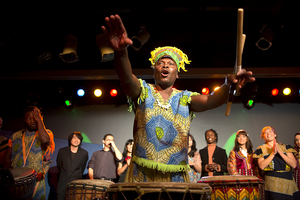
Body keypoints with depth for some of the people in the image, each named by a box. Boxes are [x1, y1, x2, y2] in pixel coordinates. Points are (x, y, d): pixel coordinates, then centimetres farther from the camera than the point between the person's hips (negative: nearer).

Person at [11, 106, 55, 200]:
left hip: (36, 181, -2)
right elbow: (9, 158, 14)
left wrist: (39, 120, -14)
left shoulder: (47, 133, 2)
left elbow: (45, 140, -23)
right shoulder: (16, 136, 11)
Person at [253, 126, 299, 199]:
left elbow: (294, 165, -3)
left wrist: (279, 152, -10)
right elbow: (262, 166, -9)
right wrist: (273, 153, -13)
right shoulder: (261, 149, 5)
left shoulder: (285, 147, 9)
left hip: (288, 182, 2)